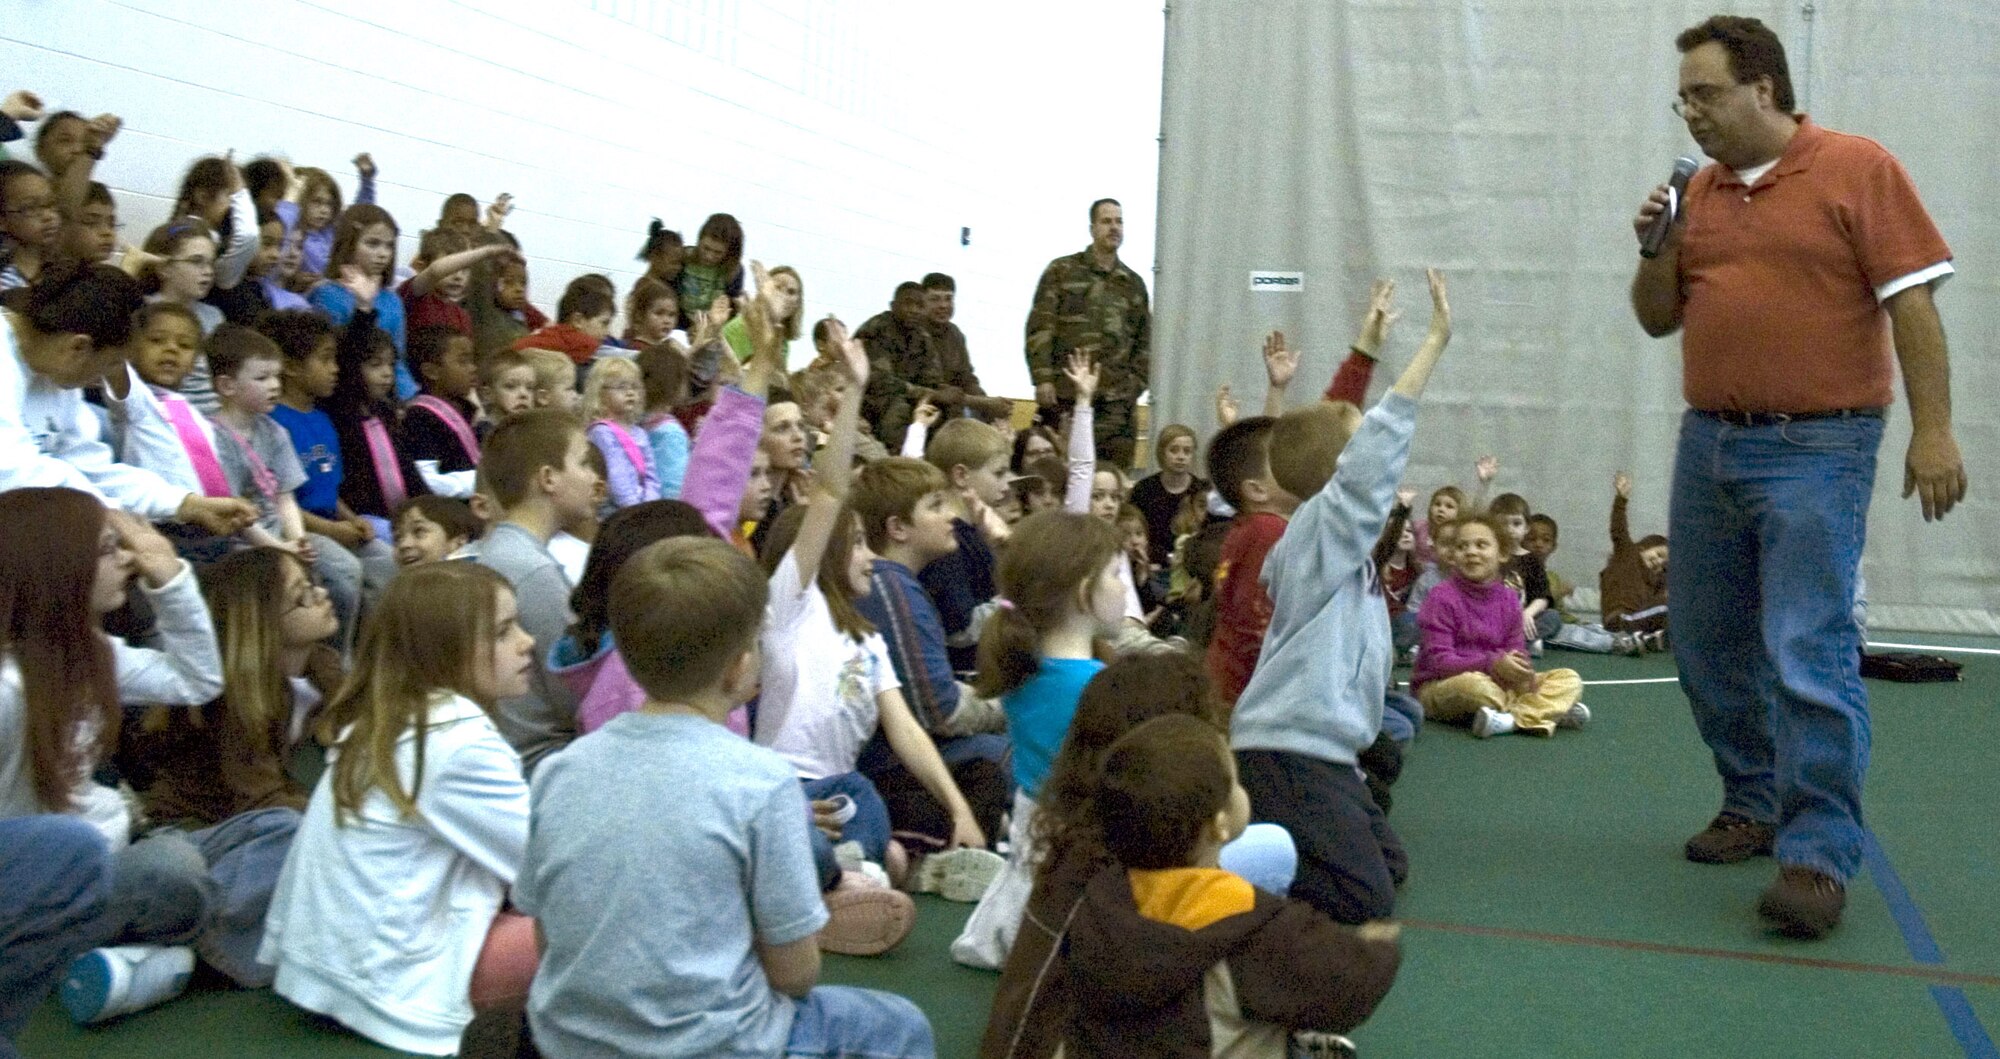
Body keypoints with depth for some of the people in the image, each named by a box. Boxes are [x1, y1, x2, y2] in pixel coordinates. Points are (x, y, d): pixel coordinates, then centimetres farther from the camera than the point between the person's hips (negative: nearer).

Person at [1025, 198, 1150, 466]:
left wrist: (1136, 383, 6)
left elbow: (1143, 341, 19)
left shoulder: (1134, 283, 17)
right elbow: (1039, 328, -1)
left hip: (1116, 400, 3)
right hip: (1064, 395, -3)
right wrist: (1042, 379, -10)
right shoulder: (1061, 271, 6)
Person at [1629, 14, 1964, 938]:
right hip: (1707, 445, 6)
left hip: (1816, 452, -6)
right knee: (1707, 648, 12)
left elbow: (1911, 301, -8)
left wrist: (1933, 431, -13)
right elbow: (1659, 319, 16)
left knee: (1808, 654, -11)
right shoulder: (1698, 192, 11)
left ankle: (1820, 854, -5)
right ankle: (1754, 804, 28)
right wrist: (1655, 248, -3)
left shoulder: (1858, 169, -4)